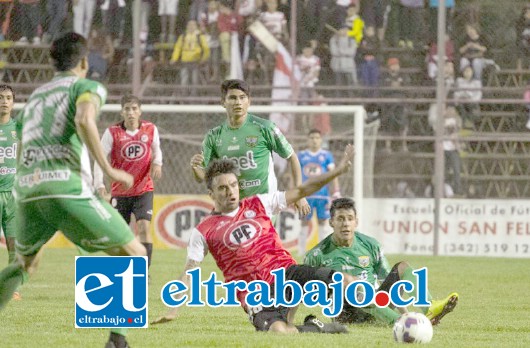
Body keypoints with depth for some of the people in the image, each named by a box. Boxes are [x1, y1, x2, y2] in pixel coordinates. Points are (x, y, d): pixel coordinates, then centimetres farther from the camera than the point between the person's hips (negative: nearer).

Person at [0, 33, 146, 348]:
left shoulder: (35, 96, 29)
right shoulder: (88, 87, 10)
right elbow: (84, 120, -14)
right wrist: (108, 170, -12)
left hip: (27, 191, 6)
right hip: (67, 187, -6)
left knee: (26, 264, 32)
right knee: (135, 256, 3)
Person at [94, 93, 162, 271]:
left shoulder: (151, 129, -3)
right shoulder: (112, 133, -9)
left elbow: (156, 148, 16)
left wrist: (157, 163, -5)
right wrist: (99, 184, -23)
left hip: (144, 189, 0)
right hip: (120, 191, 0)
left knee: (144, 227, -18)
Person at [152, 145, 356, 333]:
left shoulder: (258, 205, 12)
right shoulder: (204, 232, 3)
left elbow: (302, 191, 15)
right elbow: (189, 273, 1)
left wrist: (338, 171, 9)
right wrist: (173, 310, -10)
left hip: (288, 272, 3)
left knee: (346, 281, -19)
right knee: (278, 331, -35)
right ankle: (312, 328, -3)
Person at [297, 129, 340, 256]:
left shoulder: (326, 155, 6)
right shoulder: (301, 155, 9)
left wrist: (336, 193, -5)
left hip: (322, 194, 0)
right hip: (306, 194, 0)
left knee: (322, 222, 2)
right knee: (304, 222, 1)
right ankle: (301, 252, 5)